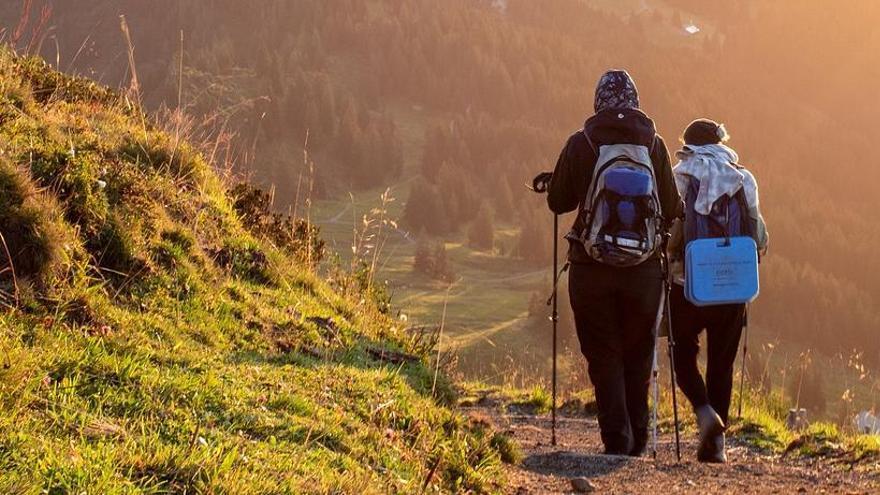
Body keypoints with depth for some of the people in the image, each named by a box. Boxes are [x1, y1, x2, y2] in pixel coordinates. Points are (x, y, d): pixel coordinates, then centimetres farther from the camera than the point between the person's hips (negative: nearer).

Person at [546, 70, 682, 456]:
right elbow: (671, 209, -1)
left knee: (603, 355, 6)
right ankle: (637, 441, 21)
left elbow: (557, 201, 2)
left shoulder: (580, 144, -5)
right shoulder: (653, 144, -2)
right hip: (644, 268, 1)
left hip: (592, 267, -1)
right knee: (638, 355, 16)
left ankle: (616, 441, -2)